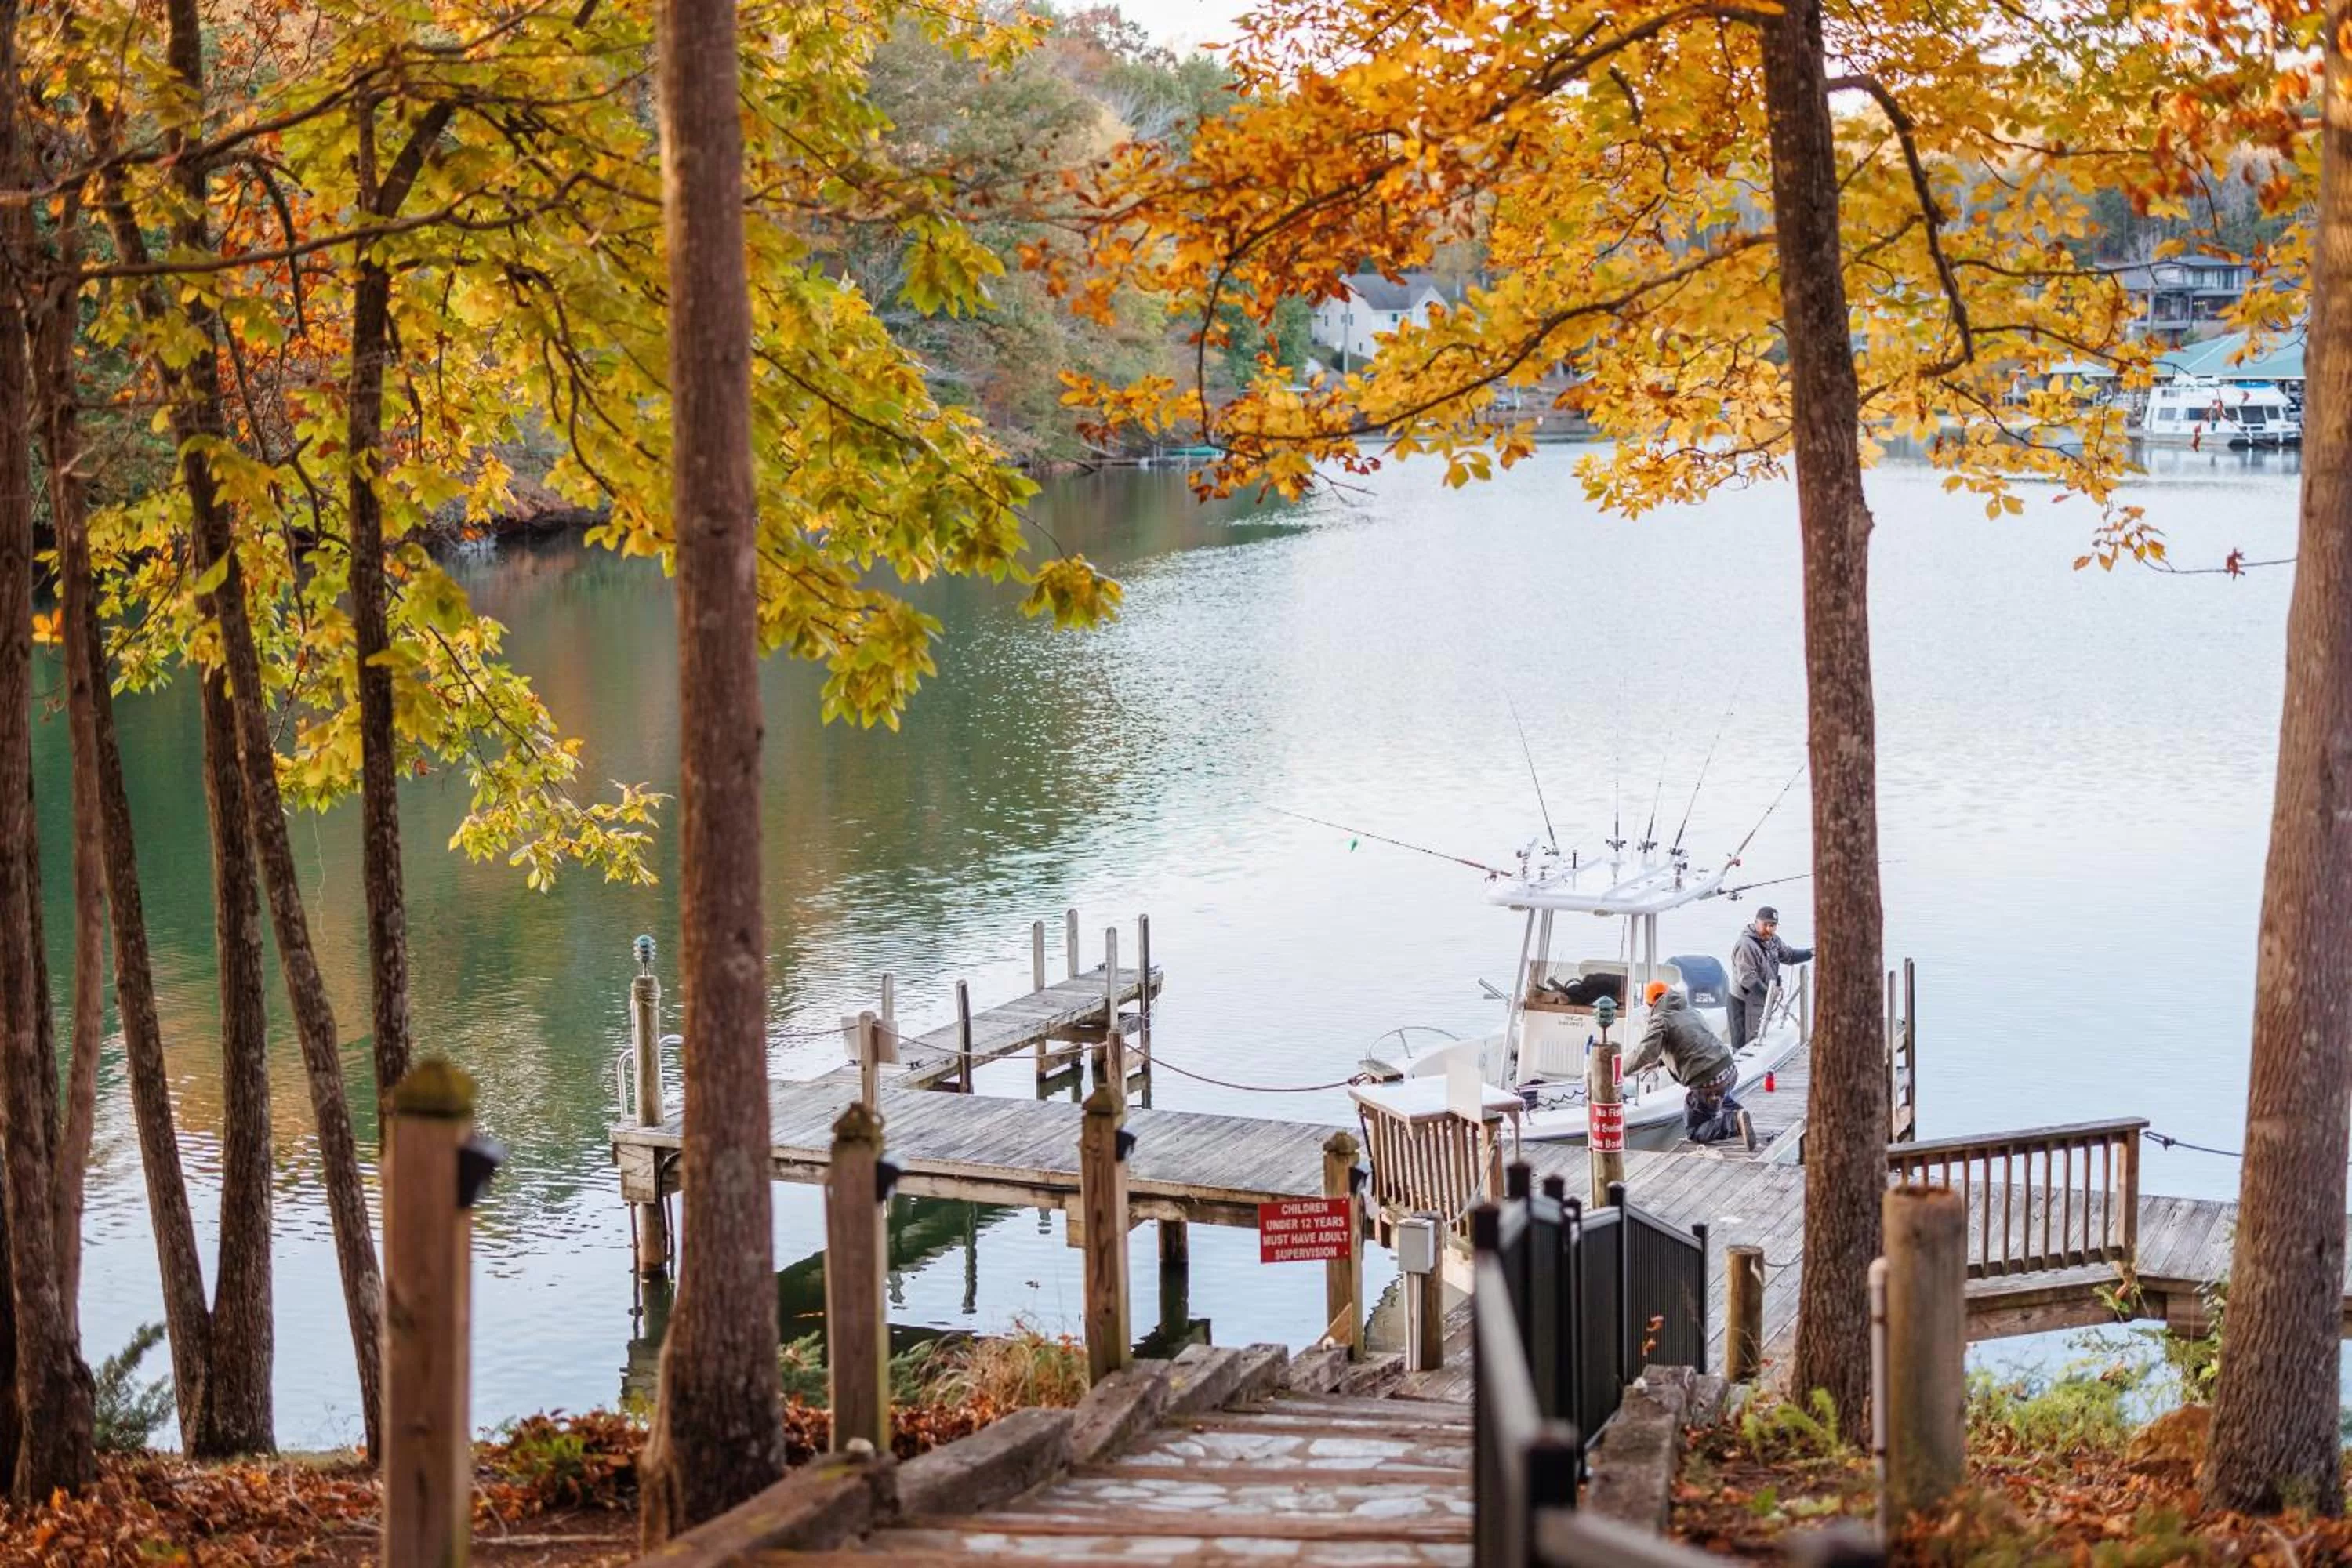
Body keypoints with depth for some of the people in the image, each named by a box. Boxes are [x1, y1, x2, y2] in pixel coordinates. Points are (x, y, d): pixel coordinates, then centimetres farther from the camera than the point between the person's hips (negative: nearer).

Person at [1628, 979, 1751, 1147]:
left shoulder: (1660, 1020, -6)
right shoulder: (1689, 1010, 19)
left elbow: (1645, 1053, -19)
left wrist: (1623, 1071, -3)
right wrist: (1655, 1063, 35)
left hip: (1706, 1081, -8)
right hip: (1730, 1069, 8)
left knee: (1695, 1132, 9)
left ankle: (1735, 1122, -13)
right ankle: (1736, 1113, 18)